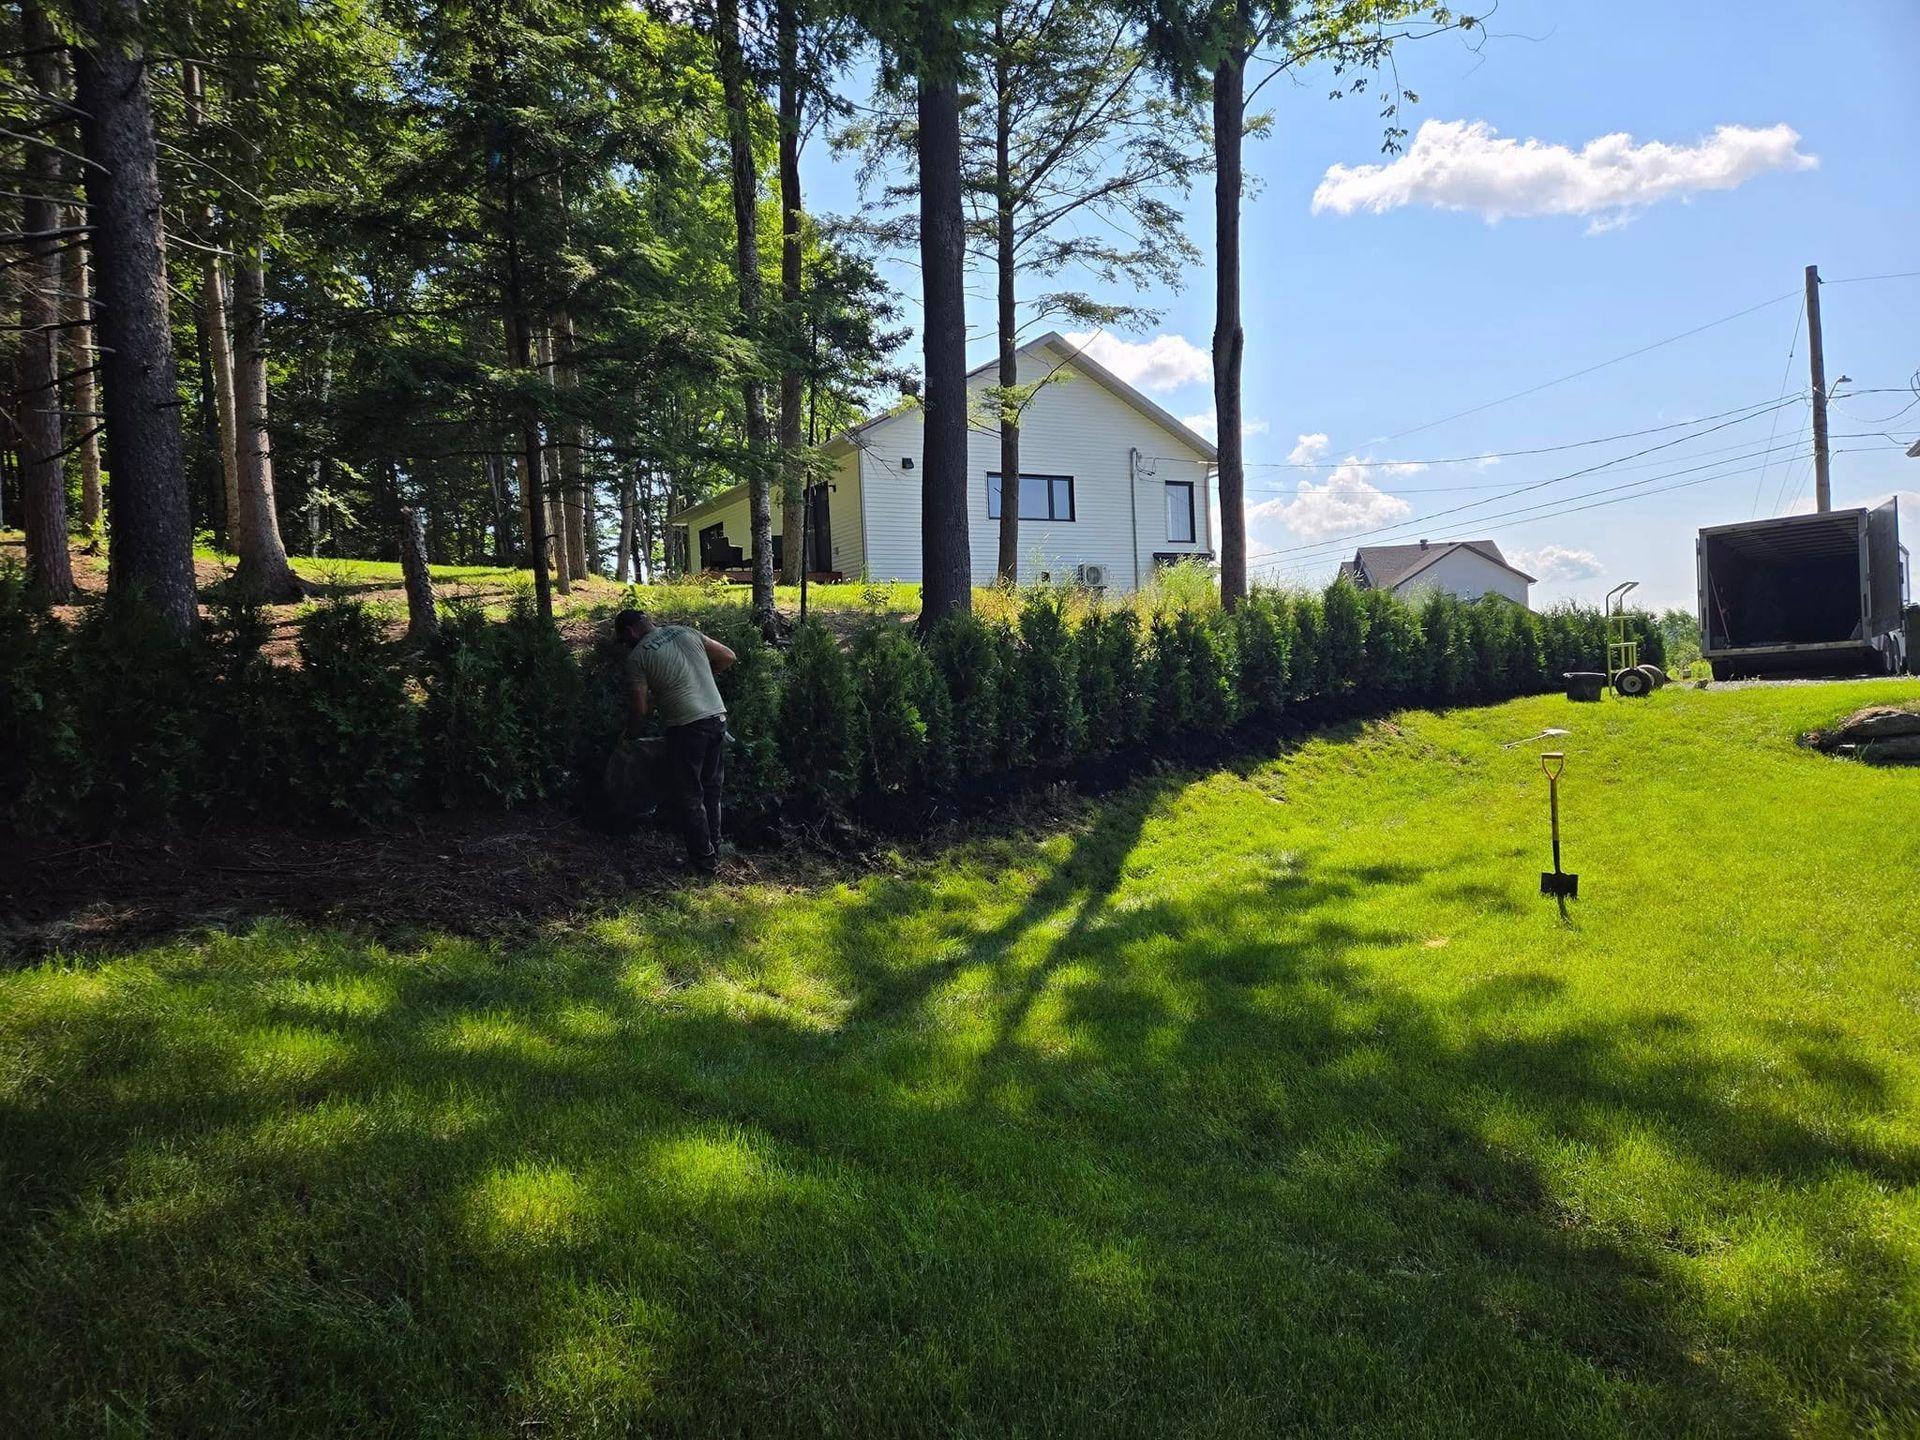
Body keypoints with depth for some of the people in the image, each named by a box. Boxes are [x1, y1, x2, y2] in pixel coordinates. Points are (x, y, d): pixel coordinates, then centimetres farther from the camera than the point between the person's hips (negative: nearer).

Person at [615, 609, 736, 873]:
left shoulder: (638, 656, -4)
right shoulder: (686, 633, 11)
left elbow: (640, 709, -4)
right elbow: (727, 657, 15)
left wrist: (628, 735, 14)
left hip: (686, 727, -6)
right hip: (717, 718, 6)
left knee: (689, 797, 7)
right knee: (711, 793, 18)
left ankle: (704, 860, 12)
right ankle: (713, 853, 26)